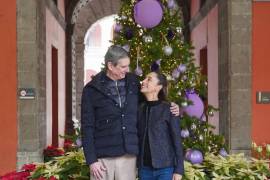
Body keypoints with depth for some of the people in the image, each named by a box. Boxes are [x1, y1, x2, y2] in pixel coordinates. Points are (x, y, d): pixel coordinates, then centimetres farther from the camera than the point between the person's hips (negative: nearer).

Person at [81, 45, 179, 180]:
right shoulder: (92, 89, -3)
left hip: (128, 155, 3)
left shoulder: (133, 83, 6)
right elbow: (87, 127, -3)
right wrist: (91, 160, -8)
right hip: (103, 156, -2)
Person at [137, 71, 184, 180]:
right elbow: (138, 138, 9)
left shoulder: (168, 109, -7)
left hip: (165, 169, -4)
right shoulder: (140, 109, 5)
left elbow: (177, 141, -5)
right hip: (144, 169, 4)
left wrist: (179, 170, -7)